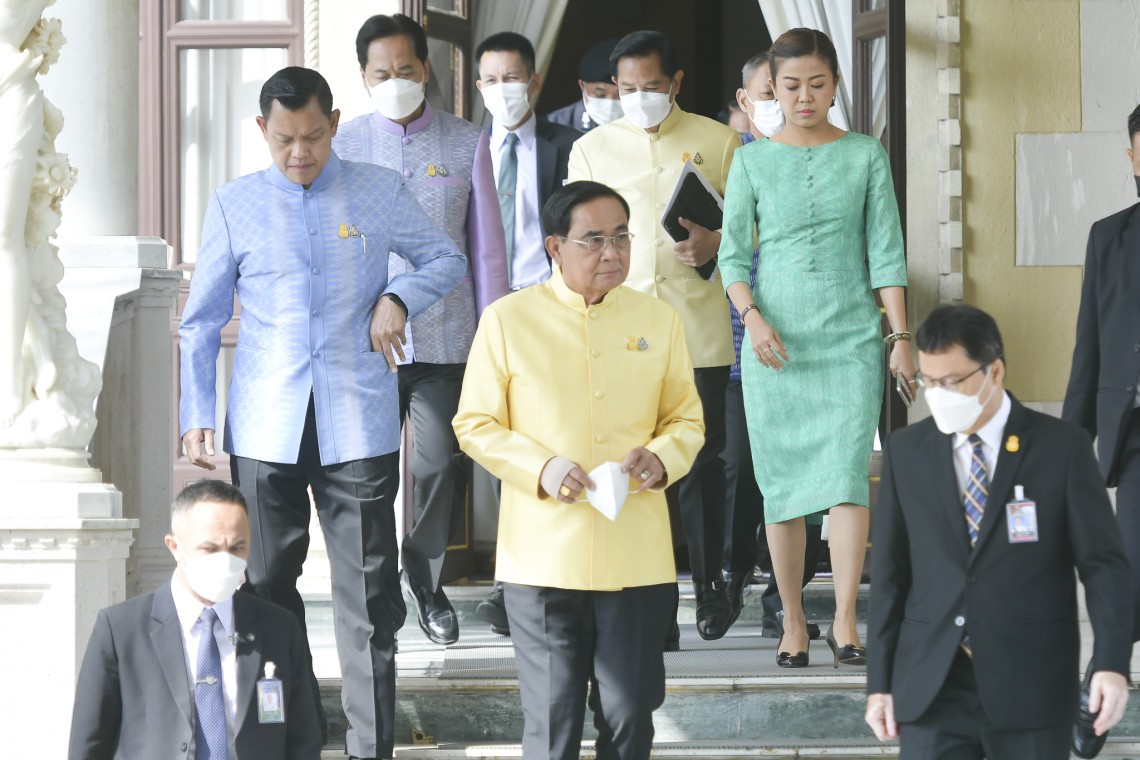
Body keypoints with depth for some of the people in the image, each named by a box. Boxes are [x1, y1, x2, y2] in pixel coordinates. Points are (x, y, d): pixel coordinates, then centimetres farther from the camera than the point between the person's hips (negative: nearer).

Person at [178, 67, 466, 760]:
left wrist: (399, 297, -2)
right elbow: (202, 321, 11)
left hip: (359, 425, -1)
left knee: (369, 593, -1)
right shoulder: (235, 205, 6)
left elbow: (448, 258, 17)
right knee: (267, 586, 5)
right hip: (265, 431, 1)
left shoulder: (379, 192, 5)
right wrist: (196, 415, 3)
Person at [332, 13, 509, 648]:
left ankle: (426, 579, 23)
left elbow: (487, 245, 9)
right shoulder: (345, 146, 6)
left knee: (444, 465, 2)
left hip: (446, 339, 0)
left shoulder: (468, 144, 6)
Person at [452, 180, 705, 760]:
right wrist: (541, 469, -14)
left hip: (637, 555, 2)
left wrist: (660, 458, -8)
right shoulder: (507, 321, 0)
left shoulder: (658, 320, 8)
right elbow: (475, 425, 2)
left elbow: (686, 421, 15)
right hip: (543, 555, -2)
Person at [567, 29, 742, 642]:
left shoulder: (717, 142, 9)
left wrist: (715, 245, -11)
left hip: (699, 331, -1)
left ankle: (709, 583, 17)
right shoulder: (591, 149, 12)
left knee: (700, 457, 1)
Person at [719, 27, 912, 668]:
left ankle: (845, 623, -14)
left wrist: (901, 335, -3)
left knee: (847, 471, -13)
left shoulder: (866, 156, 5)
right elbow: (734, 254, 4)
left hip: (851, 336, -1)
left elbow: (886, 251, 4)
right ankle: (794, 622, 11)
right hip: (775, 342, 1)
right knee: (783, 482, 2)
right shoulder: (752, 163, 5)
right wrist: (753, 317, -13)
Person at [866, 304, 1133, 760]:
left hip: (1030, 691, -2)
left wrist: (1112, 664, -16)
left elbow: (1103, 563, -3)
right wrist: (880, 682, 6)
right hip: (930, 694, 2)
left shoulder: (1062, 448, 0)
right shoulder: (905, 452, 8)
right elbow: (889, 573, 10)